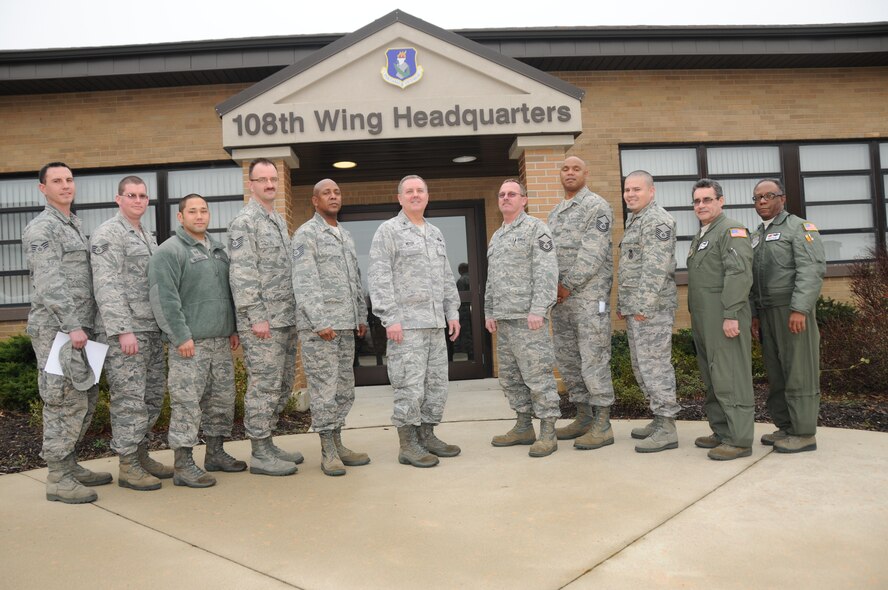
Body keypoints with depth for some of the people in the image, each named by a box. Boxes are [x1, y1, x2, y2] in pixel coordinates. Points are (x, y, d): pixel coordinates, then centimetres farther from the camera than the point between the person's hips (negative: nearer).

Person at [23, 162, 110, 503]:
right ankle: (58, 479, 2)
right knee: (65, 400, -7)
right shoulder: (42, 228, -9)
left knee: (86, 396, 12)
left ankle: (68, 464, 23)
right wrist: (72, 325, -21)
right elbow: (49, 283, -18)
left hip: (76, 326, 9)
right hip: (55, 329, -9)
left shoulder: (73, 226, 19)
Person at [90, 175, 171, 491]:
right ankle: (127, 467, 5)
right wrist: (123, 330, -20)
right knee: (129, 399, -4)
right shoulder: (107, 234, -7)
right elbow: (106, 286, -15)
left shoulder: (148, 236, 18)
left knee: (152, 397, 12)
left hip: (151, 330, 8)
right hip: (123, 332, -8)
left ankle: (141, 455, 24)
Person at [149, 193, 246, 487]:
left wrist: (234, 329, 16)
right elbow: (164, 298, -14)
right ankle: (183, 465, 2)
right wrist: (181, 336, -18)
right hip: (190, 342, -7)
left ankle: (215, 452, 27)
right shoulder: (169, 251, -7)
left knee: (222, 398, 13)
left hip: (221, 341, 8)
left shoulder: (218, 249, 17)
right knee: (187, 402, -5)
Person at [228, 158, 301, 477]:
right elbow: (242, 274, -16)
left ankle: (267, 444, 25)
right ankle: (260, 454, 7)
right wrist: (256, 317, -20)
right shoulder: (244, 221, -9)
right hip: (262, 320, -9)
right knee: (264, 385, -3)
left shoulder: (279, 220, 18)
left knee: (282, 384, 13)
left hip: (286, 319, 9)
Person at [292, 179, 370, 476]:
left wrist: (362, 317, 15)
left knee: (344, 387, 9)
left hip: (345, 325, 7)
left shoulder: (346, 236, 19)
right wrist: (320, 322, -19)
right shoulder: (306, 234, -4)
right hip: (318, 326, -7)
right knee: (324, 388, -3)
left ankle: (338, 444, 19)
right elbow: (304, 283, -13)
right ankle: (328, 452, 5)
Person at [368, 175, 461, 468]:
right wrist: (391, 318, -16)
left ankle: (427, 436, 22)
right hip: (406, 323, -7)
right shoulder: (388, 231, -2)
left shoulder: (436, 233, 19)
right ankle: (408, 446, 5)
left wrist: (452, 312, 13)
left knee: (437, 383, 10)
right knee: (410, 386, -5)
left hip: (435, 323, 7)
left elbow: (447, 277, 21)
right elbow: (379, 278, -10)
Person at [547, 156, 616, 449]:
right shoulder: (554, 213, 20)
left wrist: (569, 286, -15)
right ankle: (583, 417, 21)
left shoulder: (597, 206, -4)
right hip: (560, 295, 8)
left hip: (589, 293, -8)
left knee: (594, 358, -8)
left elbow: (593, 252, -14)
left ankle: (602, 425, -1)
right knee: (566, 359, 10)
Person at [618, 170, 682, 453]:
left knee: (654, 365, -8)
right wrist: (622, 305, 22)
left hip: (651, 308, -10)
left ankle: (667, 429, -3)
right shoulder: (633, 221, 21)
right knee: (642, 367, 14)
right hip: (634, 308, 10)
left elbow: (656, 267, -20)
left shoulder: (657, 220, -10)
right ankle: (659, 419, 23)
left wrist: (644, 304, -22)